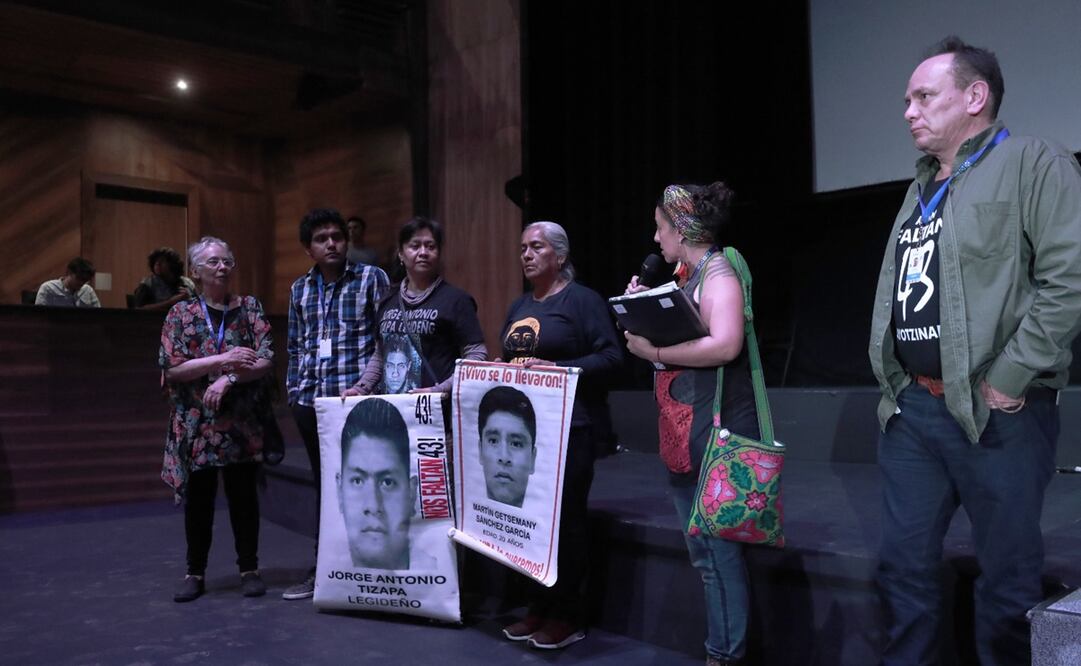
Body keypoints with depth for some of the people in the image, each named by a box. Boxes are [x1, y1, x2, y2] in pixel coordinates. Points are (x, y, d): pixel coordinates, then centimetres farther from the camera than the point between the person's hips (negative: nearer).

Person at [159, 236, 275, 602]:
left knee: (243, 495, 6)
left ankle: (249, 569, 18)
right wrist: (224, 359, -17)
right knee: (198, 498, 7)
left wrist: (228, 379, -18)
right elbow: (172, 368, -7)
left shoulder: (250, 307, 4)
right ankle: (195, 573, 20)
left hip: (243, 422, 0)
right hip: (196, 423, 0)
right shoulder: (181, 313, 3)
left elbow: (266, 362, -3)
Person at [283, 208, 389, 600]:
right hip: (309, 401, 5)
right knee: (323, 484, 13)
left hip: (353, 399, -5)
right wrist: (294, 390, 13)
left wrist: (364, 385, -13)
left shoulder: (371, 278, -1)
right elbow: (295, 346, 19)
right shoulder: (300, 289, 14)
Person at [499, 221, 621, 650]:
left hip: (569, 427, -7)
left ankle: (568, 616, 12)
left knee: (565, 518, 0)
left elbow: (611, 358, -14)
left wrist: (555, 368, -21)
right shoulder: (518, 308, 17)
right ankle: (539, 608, 21)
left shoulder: (582, 300, -6)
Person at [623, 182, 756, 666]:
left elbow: (725, 346, -25)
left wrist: (654, 352, -19)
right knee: (701, 549, 14)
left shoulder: (718, 271, -10)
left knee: (718, 547, -2)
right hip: (682, 433, 10)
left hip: (713, 431, -10)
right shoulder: (687, 275, 16)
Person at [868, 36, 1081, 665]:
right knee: (905, 563, 11)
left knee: (1009, 577, 5)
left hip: (996, 415, -7)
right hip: (910, 408, 7)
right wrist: (894, 384, 13)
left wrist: (1008, 379, -16)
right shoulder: (922, 189, 19)